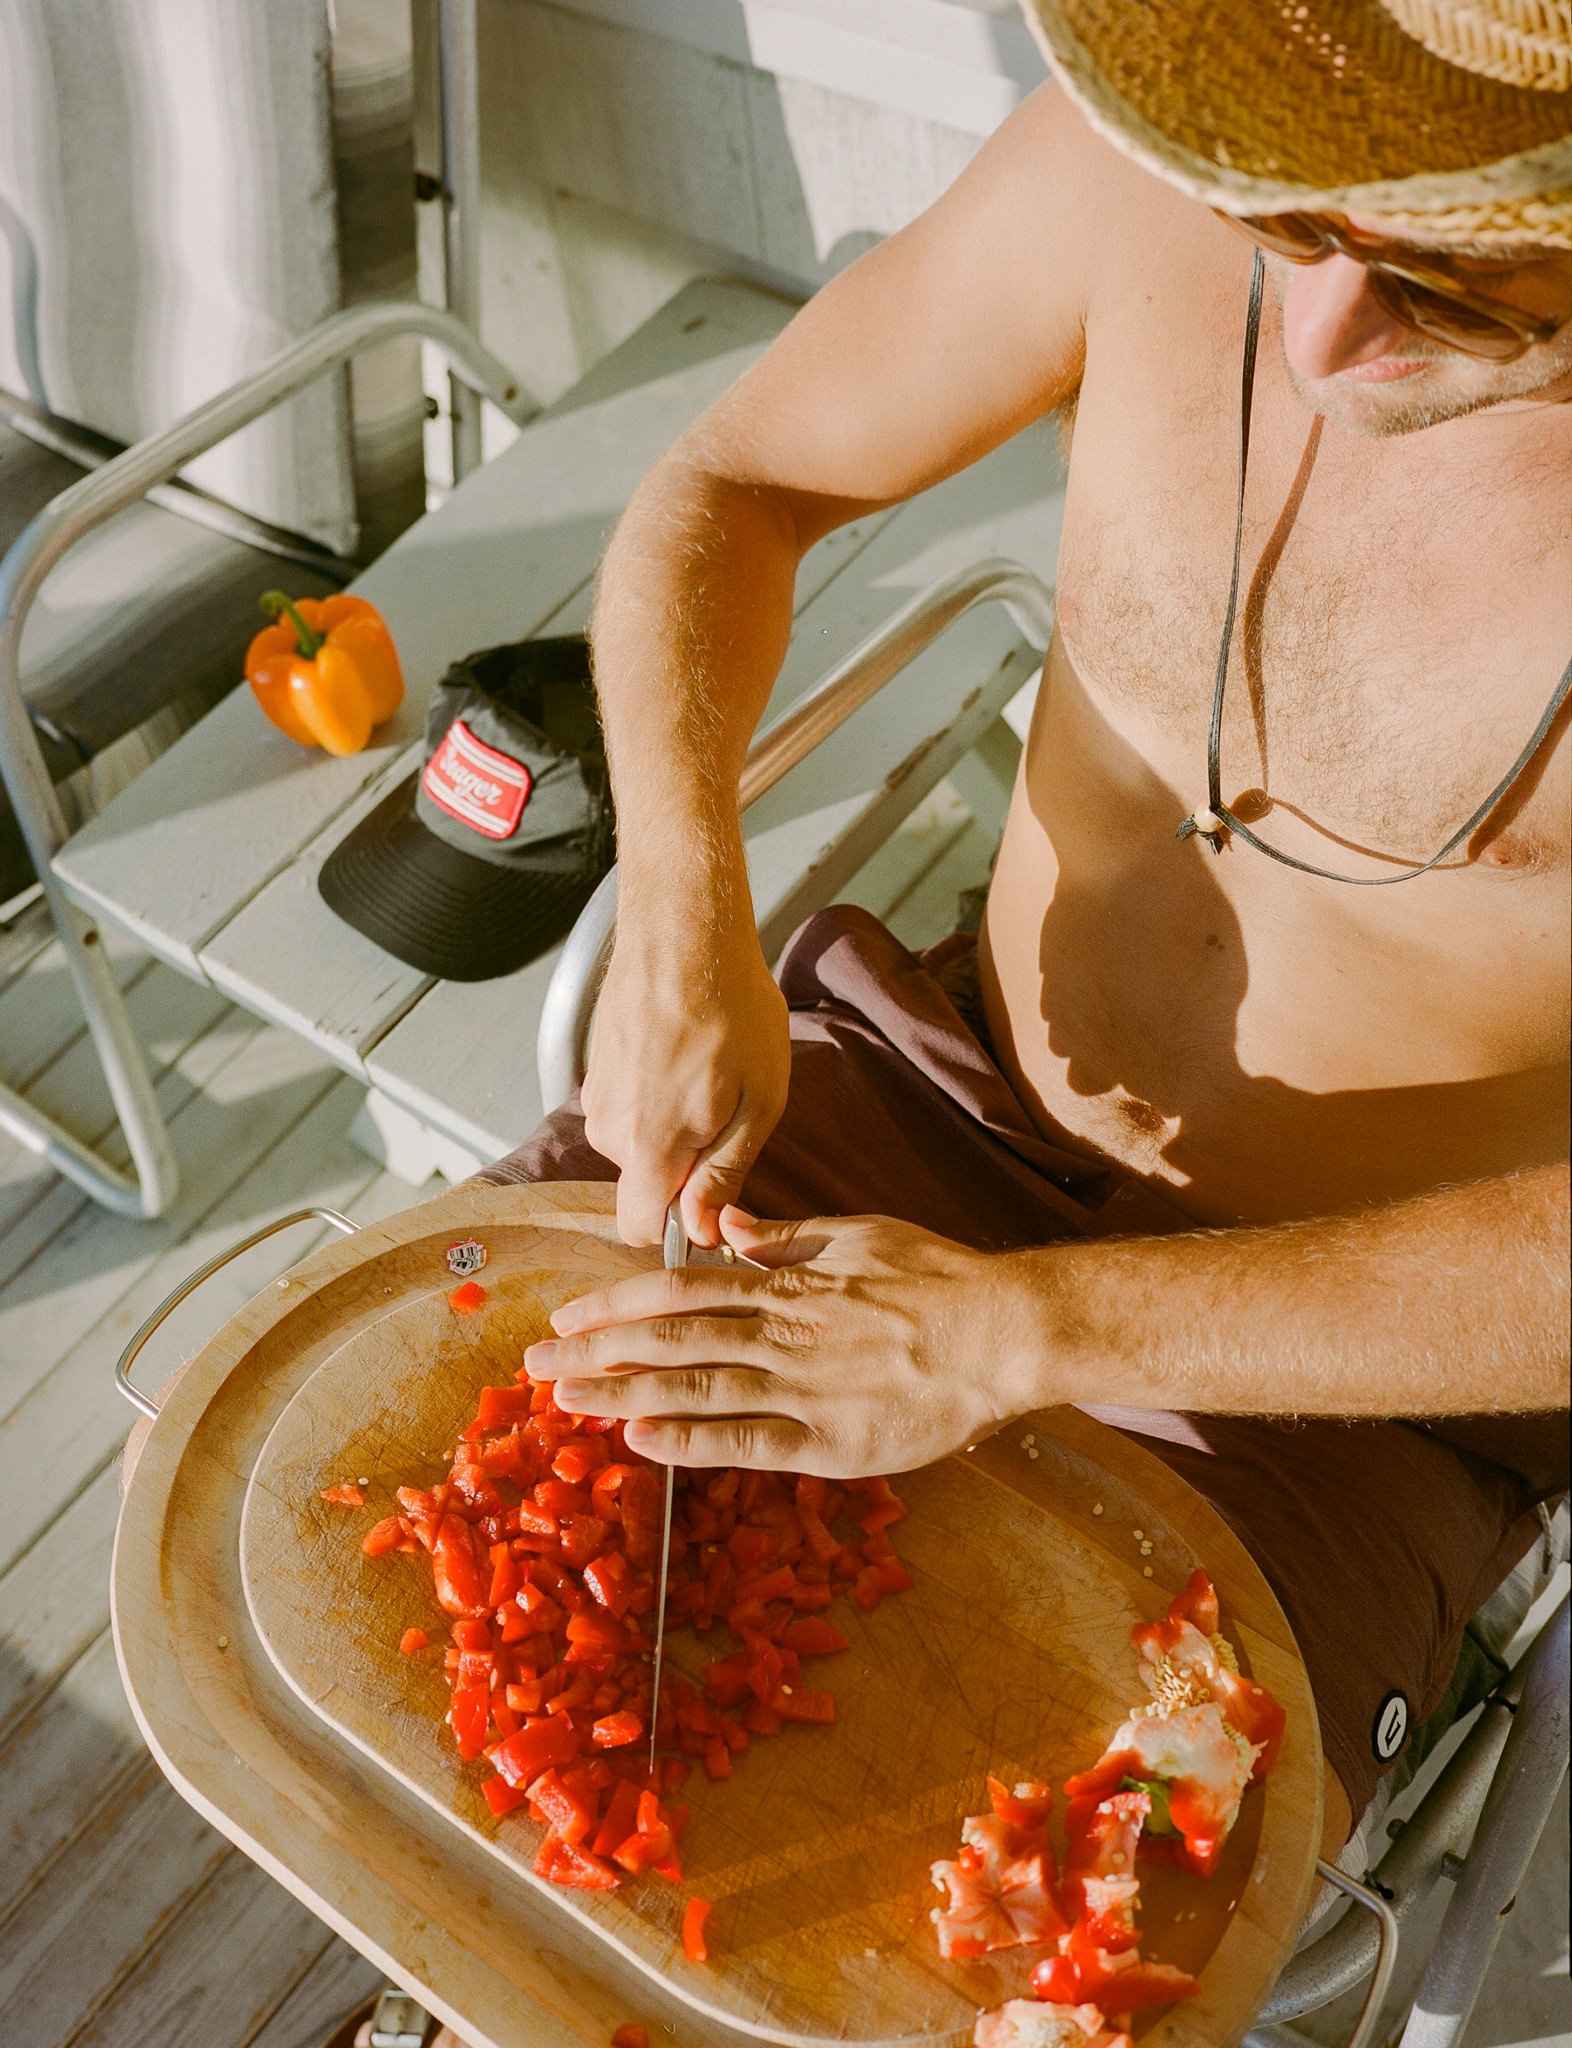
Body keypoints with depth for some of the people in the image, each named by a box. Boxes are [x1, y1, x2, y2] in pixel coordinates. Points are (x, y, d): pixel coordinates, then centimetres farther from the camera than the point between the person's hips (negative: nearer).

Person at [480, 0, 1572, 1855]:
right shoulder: (1144, 167, -14)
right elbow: (724, 486, -2)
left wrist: (1020, 1327, -32)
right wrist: (682, 914, -20)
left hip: (1346, 1377, -2)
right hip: (942, 1083, 3)